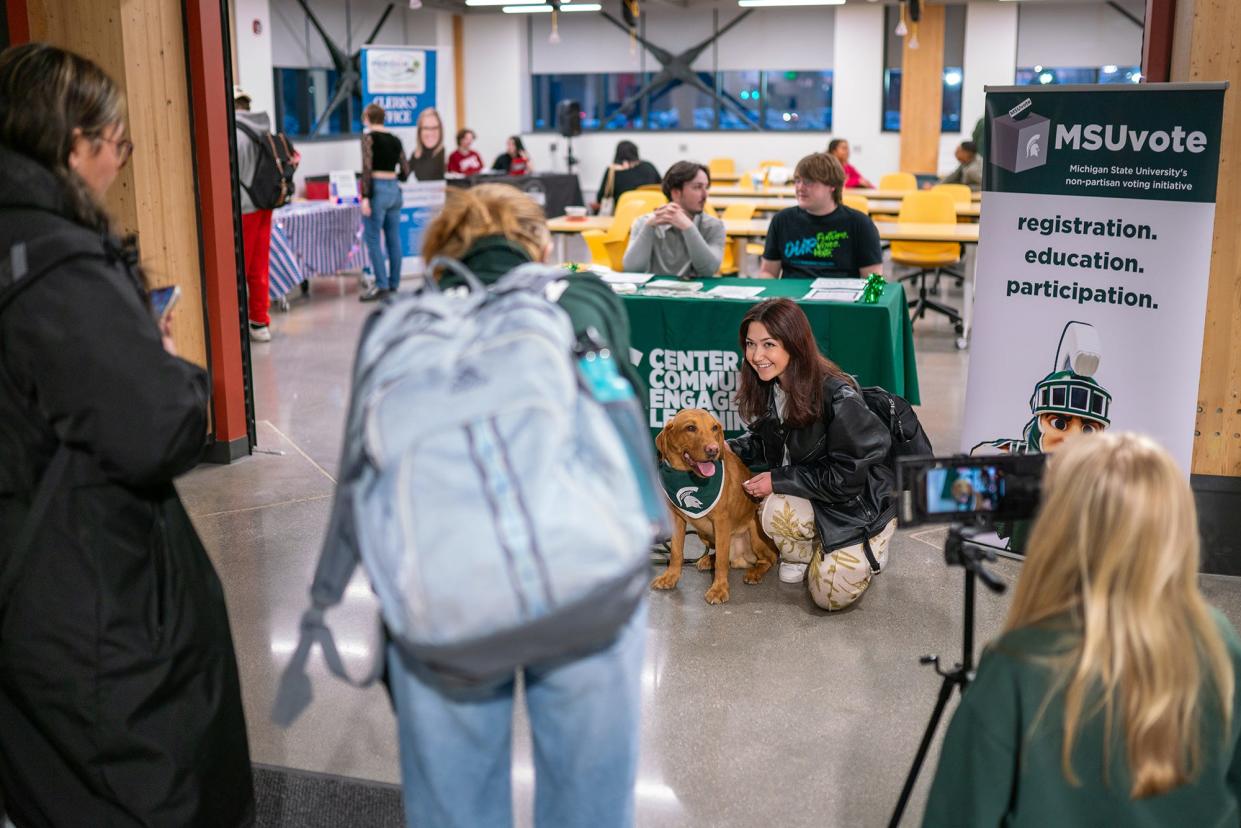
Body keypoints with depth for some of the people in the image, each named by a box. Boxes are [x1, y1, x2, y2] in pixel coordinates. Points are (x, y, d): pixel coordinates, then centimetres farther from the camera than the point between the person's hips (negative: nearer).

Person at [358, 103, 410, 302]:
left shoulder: (369, 137, -6)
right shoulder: (395, 140, 11)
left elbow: (367, 168, -15)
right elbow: (405, 172, 12)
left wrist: (365, 196, -17)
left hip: (377, 189, -6)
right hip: (394, 190, 6)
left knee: (373, 240, -2)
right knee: (394, 239, 10)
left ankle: (381, 285, -7)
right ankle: (393, 284, 15)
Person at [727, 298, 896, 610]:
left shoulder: (838, 397, -29)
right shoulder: (769, 388, -6)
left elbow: (847, 476, -25)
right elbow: (764, 441, 10)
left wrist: (779, 480, -22)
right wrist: (728, 448, -10)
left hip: (858, 503, -5)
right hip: (808, 497, 5)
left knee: (831, 596, -17)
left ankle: (870, 549, 15)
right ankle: (802, 554, 5)